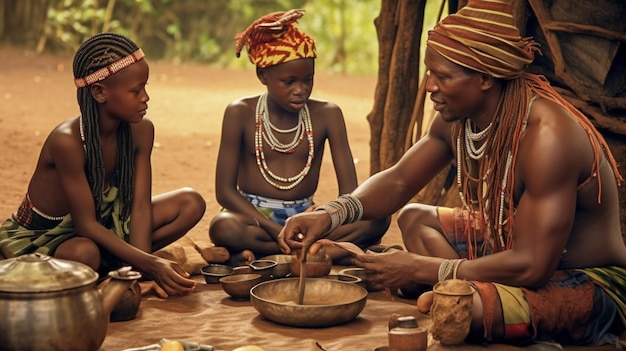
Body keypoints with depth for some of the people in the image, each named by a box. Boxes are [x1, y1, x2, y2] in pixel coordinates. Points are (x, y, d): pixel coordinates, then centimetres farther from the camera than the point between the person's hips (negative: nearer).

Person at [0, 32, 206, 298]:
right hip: (40, 237, -7)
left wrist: (142, 269, -24)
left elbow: (140, 206, -11)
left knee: (191, 203, -9)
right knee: (84, 253, -43)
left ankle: (112, 264, -14)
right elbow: (86, 225, -28)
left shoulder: (141, 130, -10)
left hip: (104, 222, 7)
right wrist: (150, 264, -32)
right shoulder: (67, 141, -30)